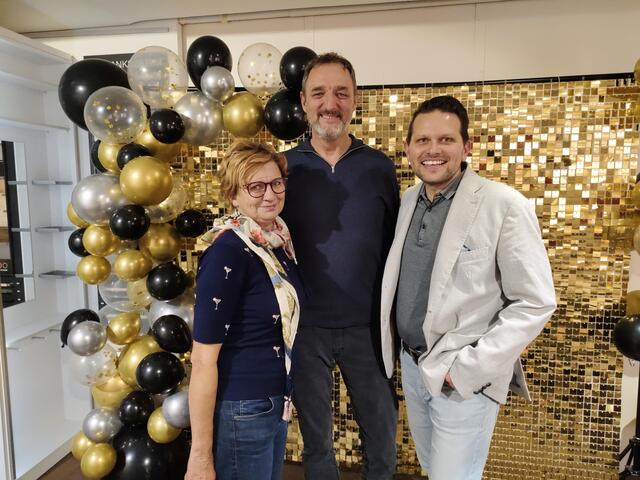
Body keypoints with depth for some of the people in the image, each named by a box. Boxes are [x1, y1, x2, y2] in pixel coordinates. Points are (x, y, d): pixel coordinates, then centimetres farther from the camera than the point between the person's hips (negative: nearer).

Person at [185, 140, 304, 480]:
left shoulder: (280, 240, 0)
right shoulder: (228, 252, -22)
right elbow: (204, 358, -21)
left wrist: (283, 398, 14)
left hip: (276, 402, 7)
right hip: (240, 411, -7)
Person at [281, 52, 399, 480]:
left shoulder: (380, 167, -1)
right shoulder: (284, 167, -2)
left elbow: (394, 246, 1)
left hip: (368, 326, 1)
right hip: (305, 326, 0)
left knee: (382, 436, 17)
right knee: (316, 438, 19)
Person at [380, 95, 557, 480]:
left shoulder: (505, 206, -18)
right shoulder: (409, 199, 2)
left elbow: (535, 302, -16)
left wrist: (470, 367, -17)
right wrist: (415, 360, 6)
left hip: (464, 378, -6)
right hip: (412, 363, 6)